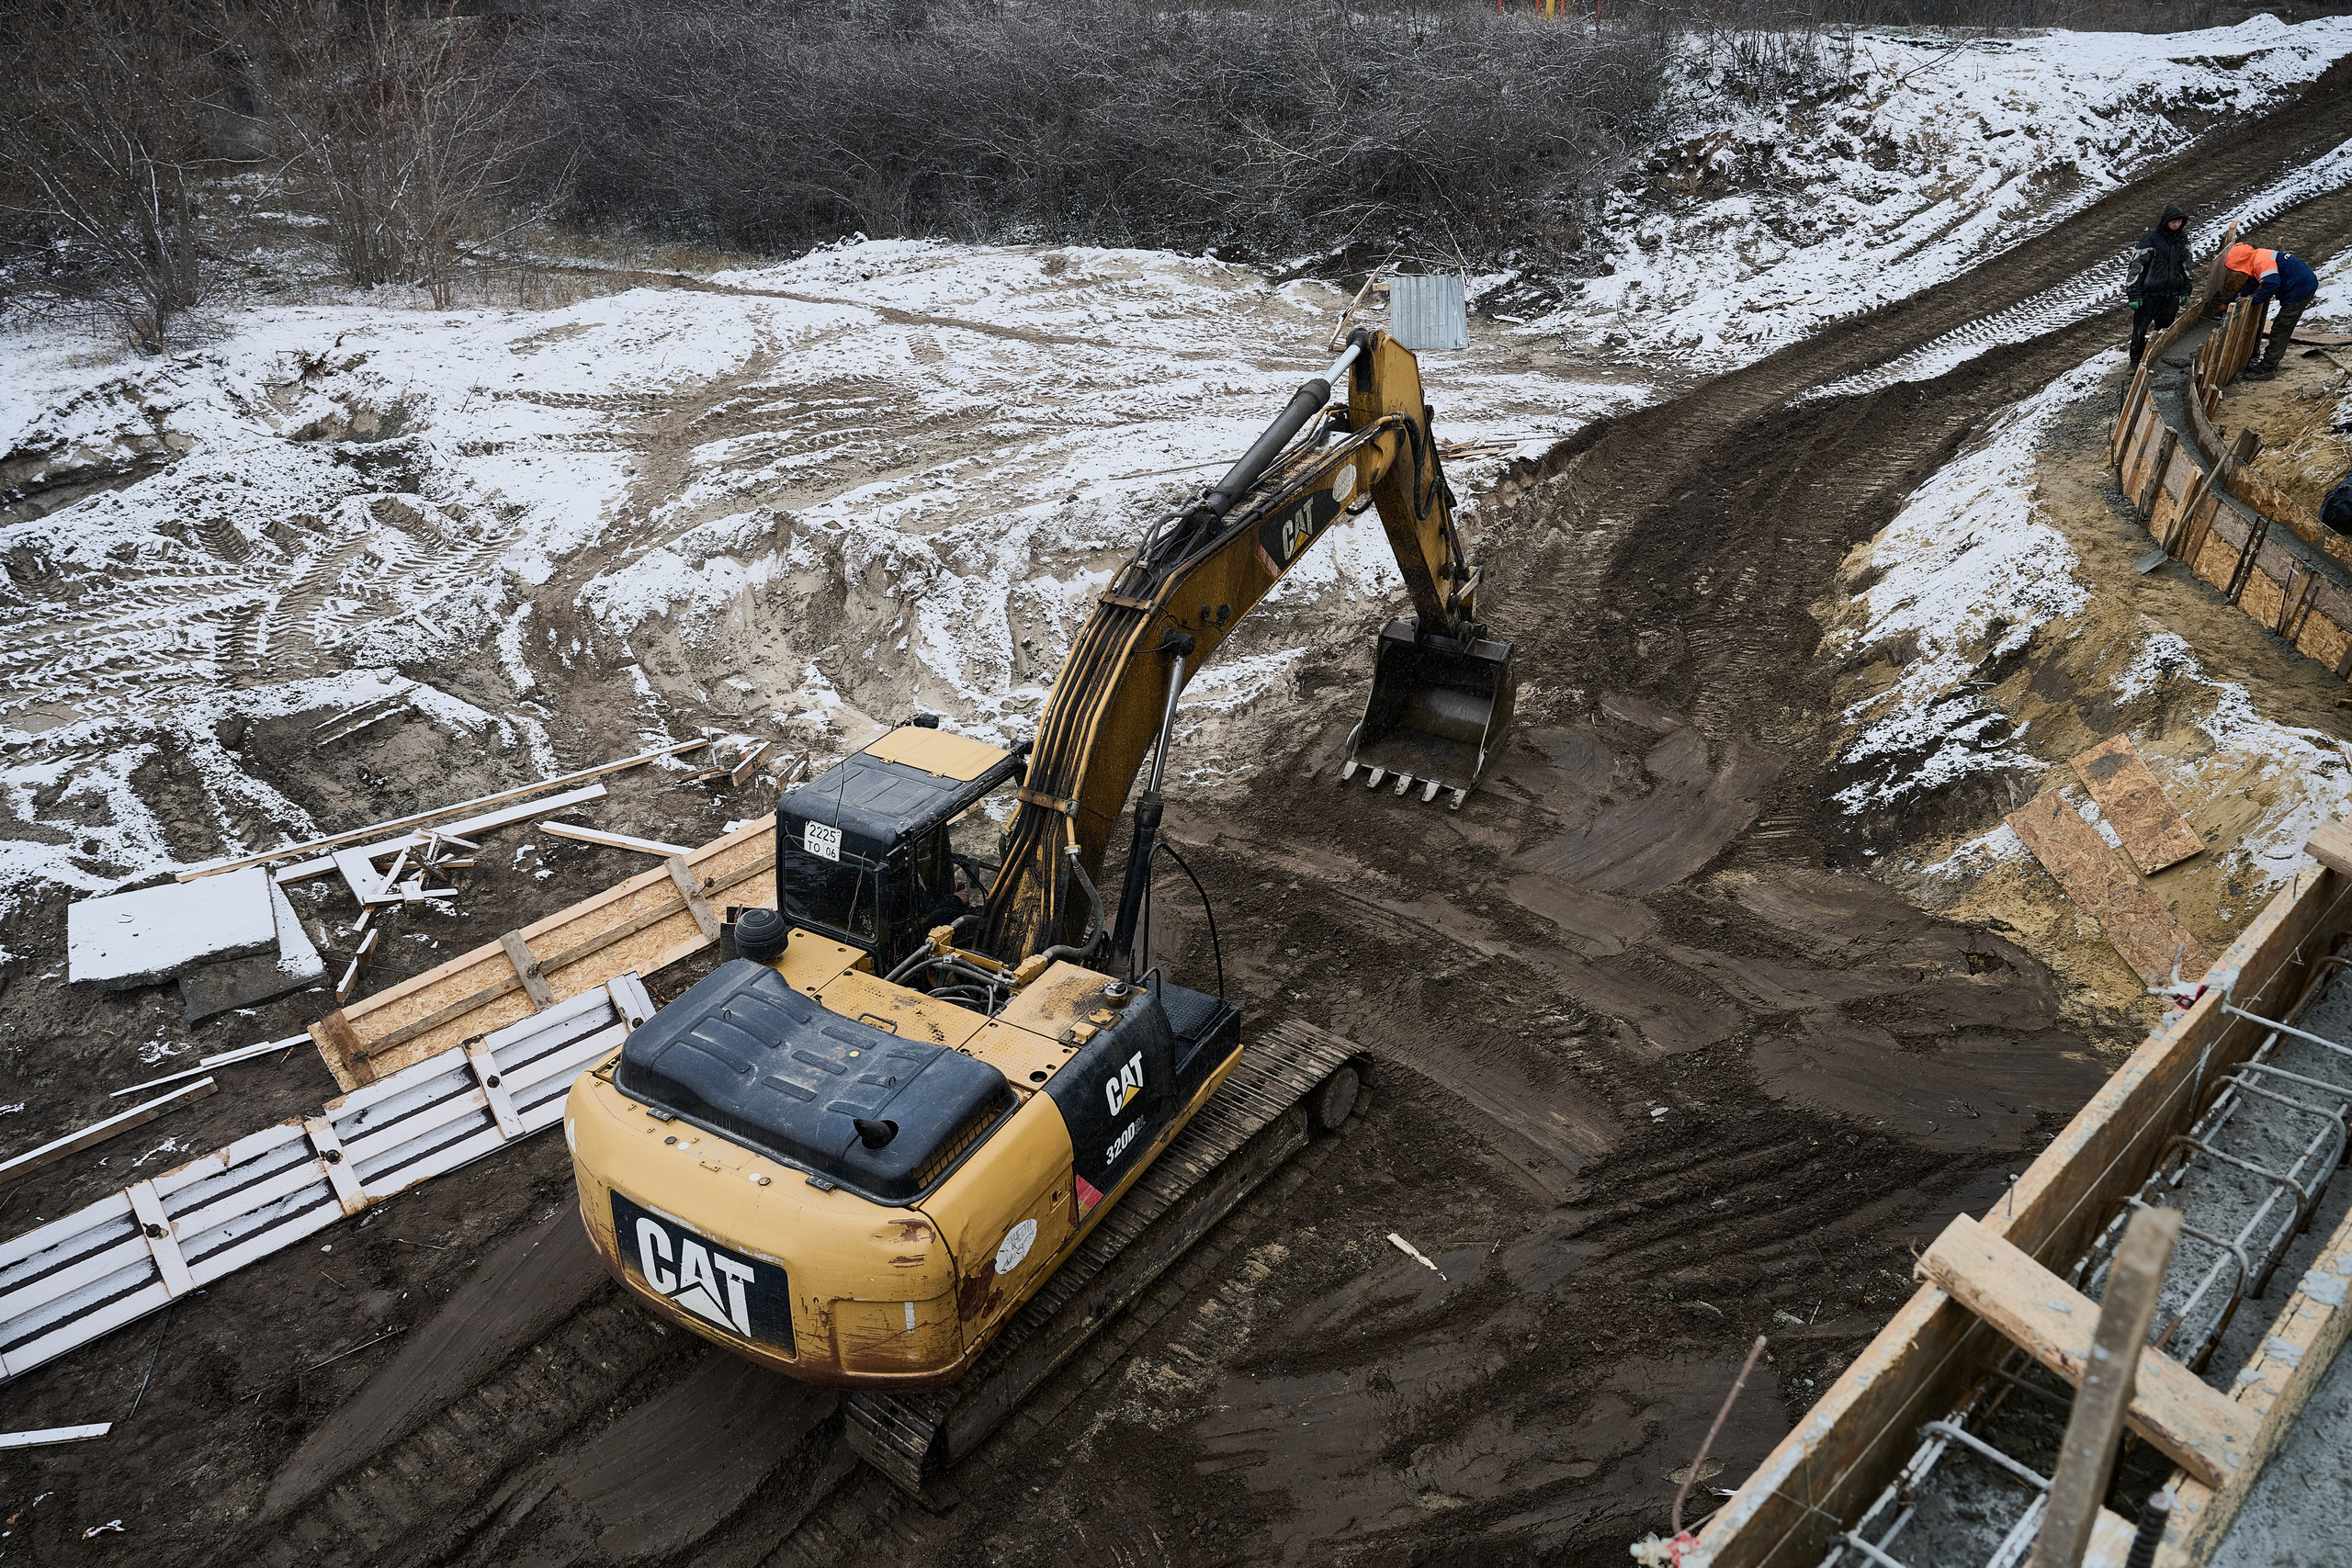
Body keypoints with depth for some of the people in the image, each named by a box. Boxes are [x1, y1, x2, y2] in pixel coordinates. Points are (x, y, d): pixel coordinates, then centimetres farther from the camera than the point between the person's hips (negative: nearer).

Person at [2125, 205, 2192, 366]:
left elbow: (2185, 265, 18)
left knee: (2165, 328, 11)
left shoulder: (2182, 238, 7)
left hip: (2171, 293, 5)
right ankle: (2136, 361, 11)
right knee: (2140, 328, -1)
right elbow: (2136, 265, -12)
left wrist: (2185, 290, 17)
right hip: (2150, 292, -5)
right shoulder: (2150, 239, -11)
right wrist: (2134, 294, -15)